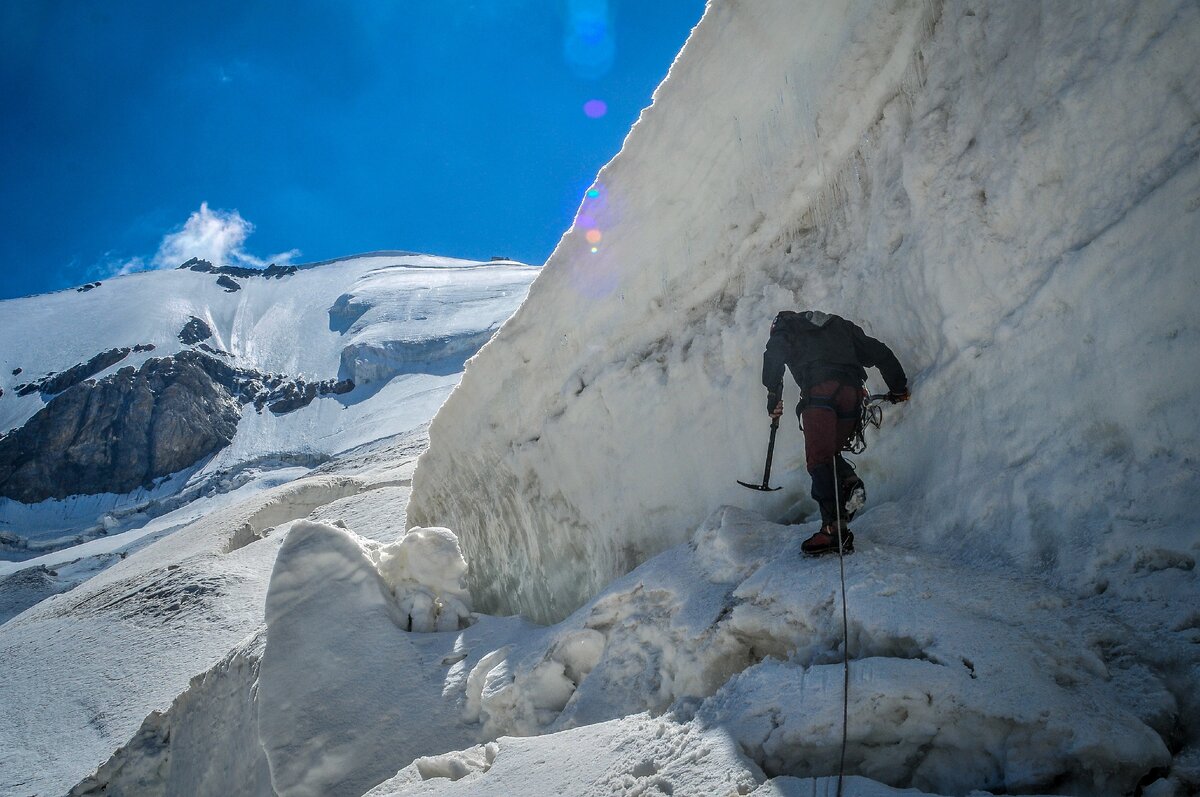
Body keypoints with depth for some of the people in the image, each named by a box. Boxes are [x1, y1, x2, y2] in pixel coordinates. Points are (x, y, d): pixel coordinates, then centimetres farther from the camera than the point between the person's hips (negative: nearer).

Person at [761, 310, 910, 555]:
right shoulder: (840, 325, 36)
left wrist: (774, 397, 6)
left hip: (820, 391, -5)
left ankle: (835, 528, -23)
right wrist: (898, 386, 39)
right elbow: (879, 353, 31)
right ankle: (849, 481, -13)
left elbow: (773, 357, 3)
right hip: (852, 394, 5)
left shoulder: (784, 329, 25)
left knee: (818, 459, -11)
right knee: (829, 453, 18)